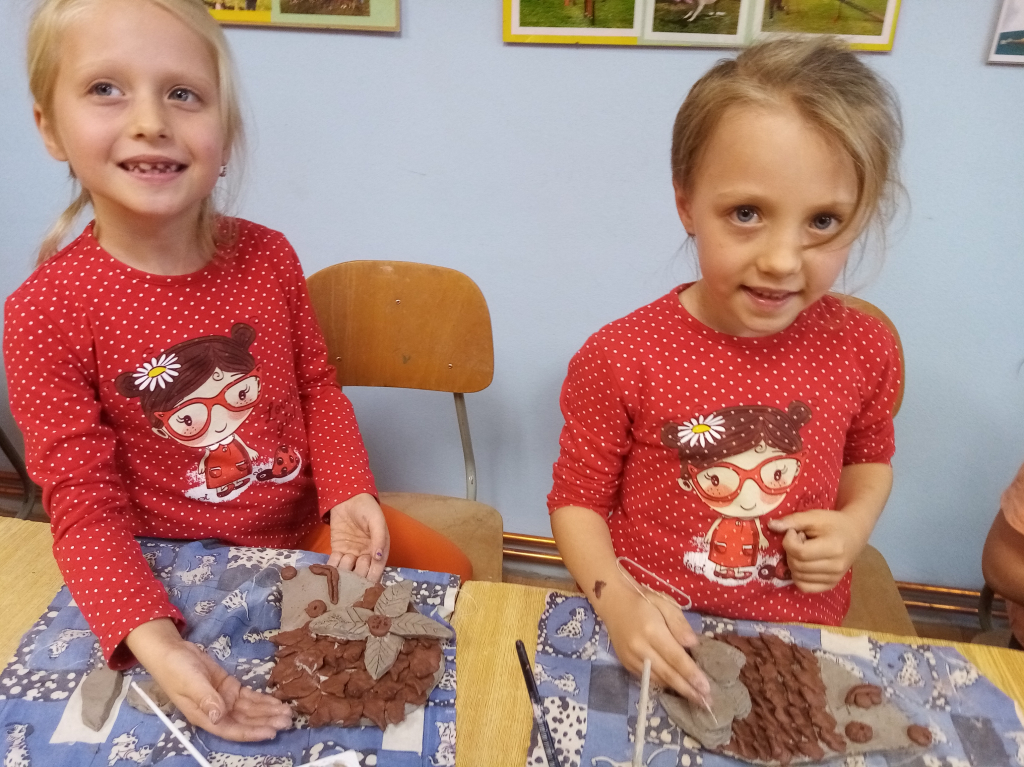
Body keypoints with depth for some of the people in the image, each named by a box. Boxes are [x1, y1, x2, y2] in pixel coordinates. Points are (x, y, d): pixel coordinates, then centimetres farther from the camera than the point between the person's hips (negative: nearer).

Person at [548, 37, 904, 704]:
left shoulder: (865, 350, -8)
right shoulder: (622, 359, -18)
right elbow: (577, 498, -7)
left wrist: (854, 525, -6)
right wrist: (618, 601, -21)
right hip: (655, 641, -4)